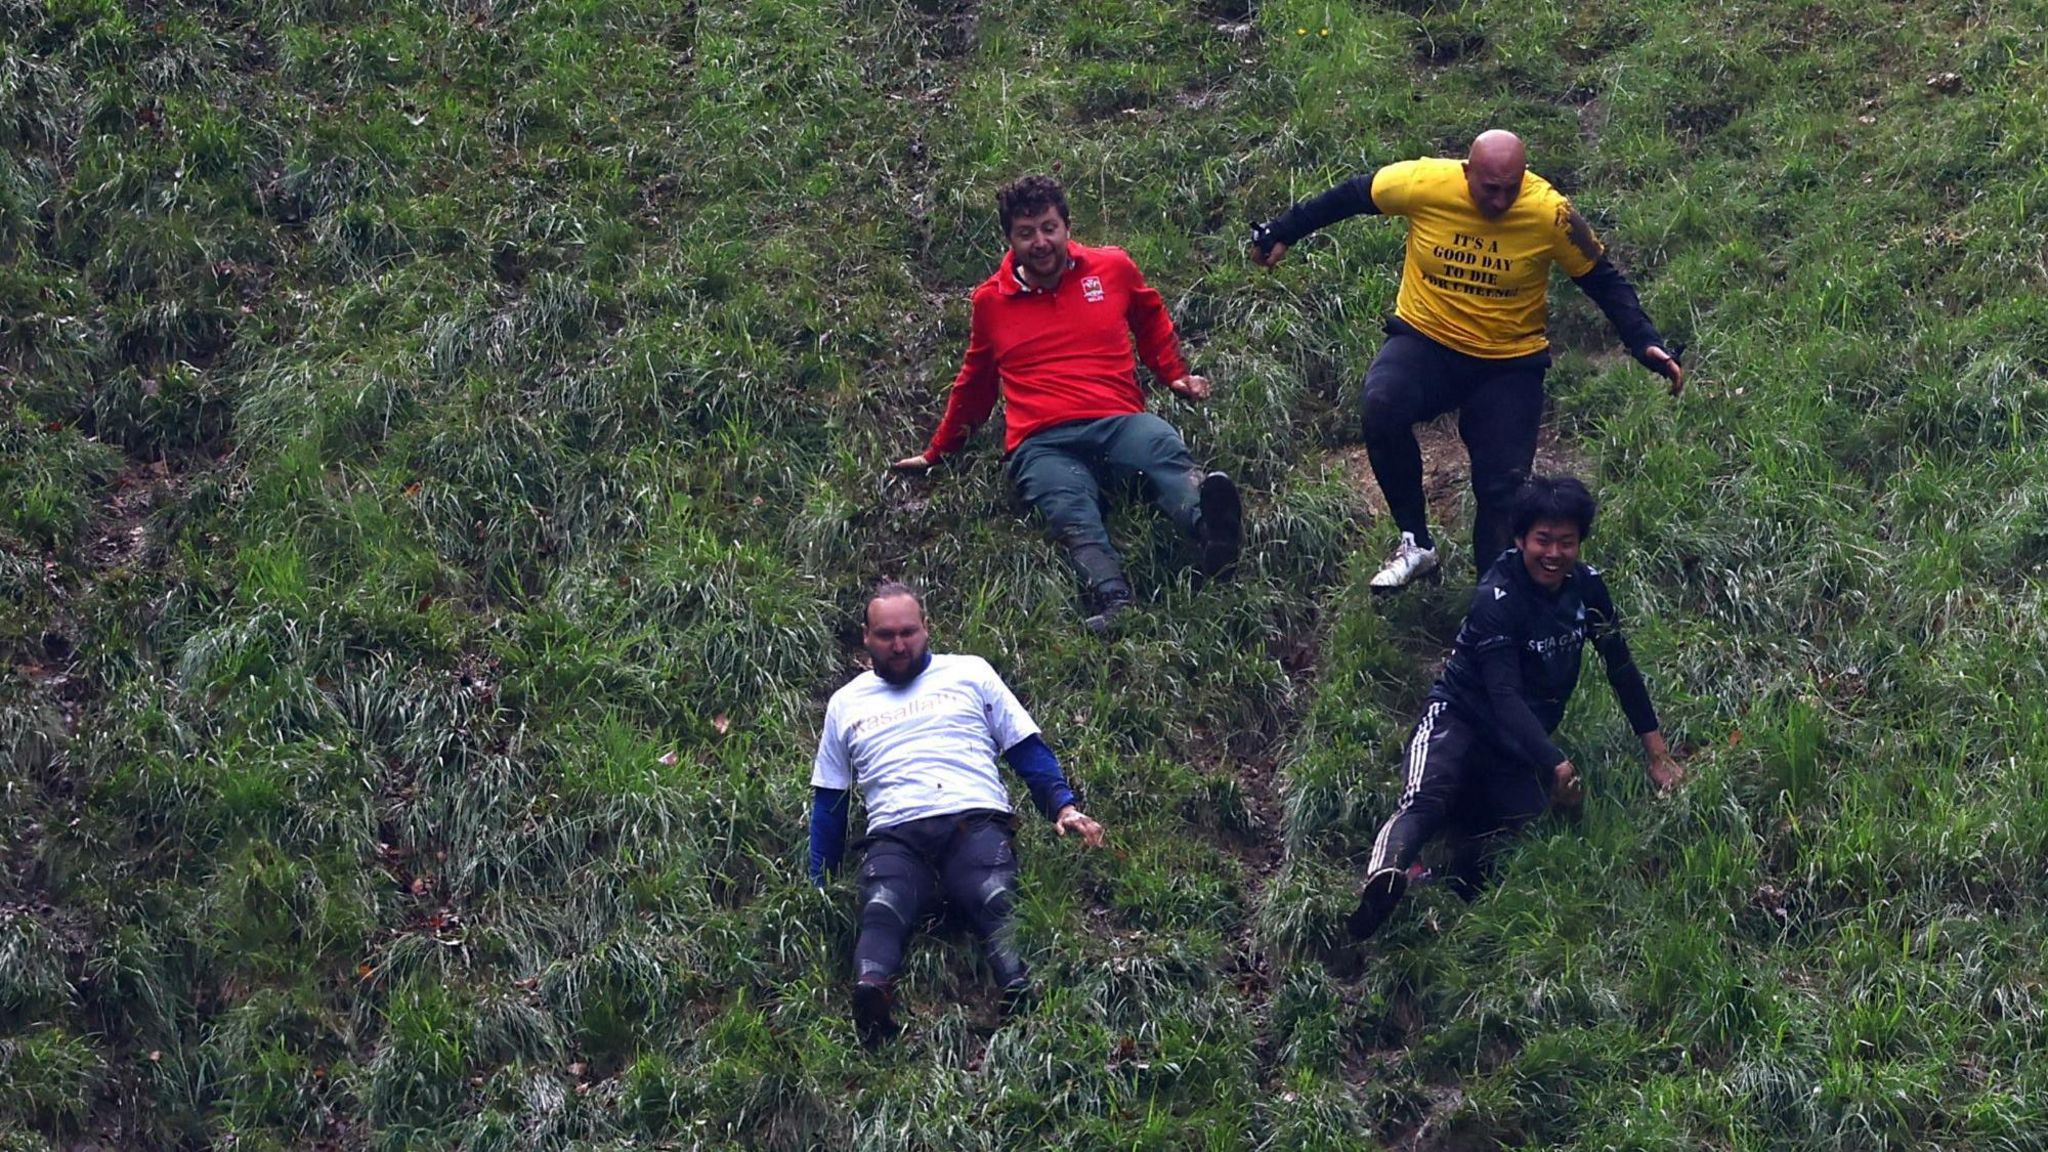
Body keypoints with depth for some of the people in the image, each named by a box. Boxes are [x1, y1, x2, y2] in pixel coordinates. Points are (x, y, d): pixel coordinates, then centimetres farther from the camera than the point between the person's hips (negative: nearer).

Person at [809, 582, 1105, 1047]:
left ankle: (1023, 993, -59)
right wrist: (818, 887, 19)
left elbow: (1027, 748, 19)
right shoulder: (846, 703, 29)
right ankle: (871, 993, -62)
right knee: (881, 910, -35)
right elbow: (828, 803, 30)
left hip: (976, 821, 0)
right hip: (894, 837, 0)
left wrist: (1063, 805, 1)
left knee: (997, 901, -34)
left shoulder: (969, 673, 24)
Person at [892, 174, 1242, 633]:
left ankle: (1209, 528, -70)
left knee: (1165, 449, -38)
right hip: (1042, 444, -1)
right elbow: (974, 383, 33)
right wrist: (935, 454, 39)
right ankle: (1114, 603, -65)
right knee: (1074, 517, -37)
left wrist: (1176, 375, 27)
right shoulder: (991, 300, 17)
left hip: (1119, 422, 1)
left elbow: (1152, 320, 37)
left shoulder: (1113, 269, 16)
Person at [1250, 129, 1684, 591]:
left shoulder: (1550, 213, -17)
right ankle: (1415, 543, -16)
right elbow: (1350, 196, 1)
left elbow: (1603, 280, -6)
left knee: (1504, 488, -7)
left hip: (1510, 364, 0)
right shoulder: (1424, 184, -17)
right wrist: (1282, 233, 8)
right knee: (1380, 408, -30)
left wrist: (1647, 344, -16)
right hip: (1426, 341, 0)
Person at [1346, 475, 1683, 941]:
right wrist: (1556, 765, -37)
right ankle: (1383, 879, -63)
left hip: (1523, 741, 6)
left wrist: (1658, 753, 7)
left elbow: (1621, 667, 9)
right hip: (1461, 716, -6)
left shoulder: (1586, 587, -1)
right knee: (1426, 801, -36)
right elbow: (1504, 696, -27)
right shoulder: (1498, 597, -19)